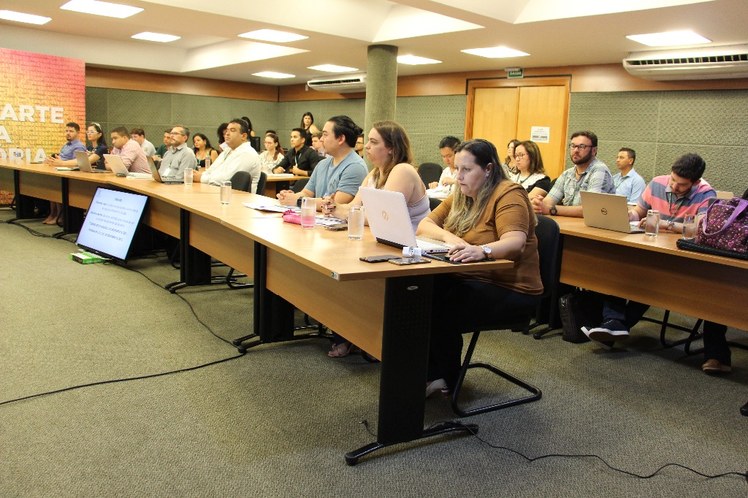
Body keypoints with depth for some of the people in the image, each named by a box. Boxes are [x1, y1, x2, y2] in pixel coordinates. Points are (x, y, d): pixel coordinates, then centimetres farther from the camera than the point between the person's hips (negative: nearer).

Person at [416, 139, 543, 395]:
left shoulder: (508, 195, -12)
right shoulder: (460, 196, 12)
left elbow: (515, 242, -29)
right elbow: (424, 224, 5)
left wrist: (482, 250, -49)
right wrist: (449, 237, -17)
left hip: (508, 288, -7)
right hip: (465, 278, 7)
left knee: (442, 312, -27)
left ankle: (446, 379, -2)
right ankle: (434, 373, -7)